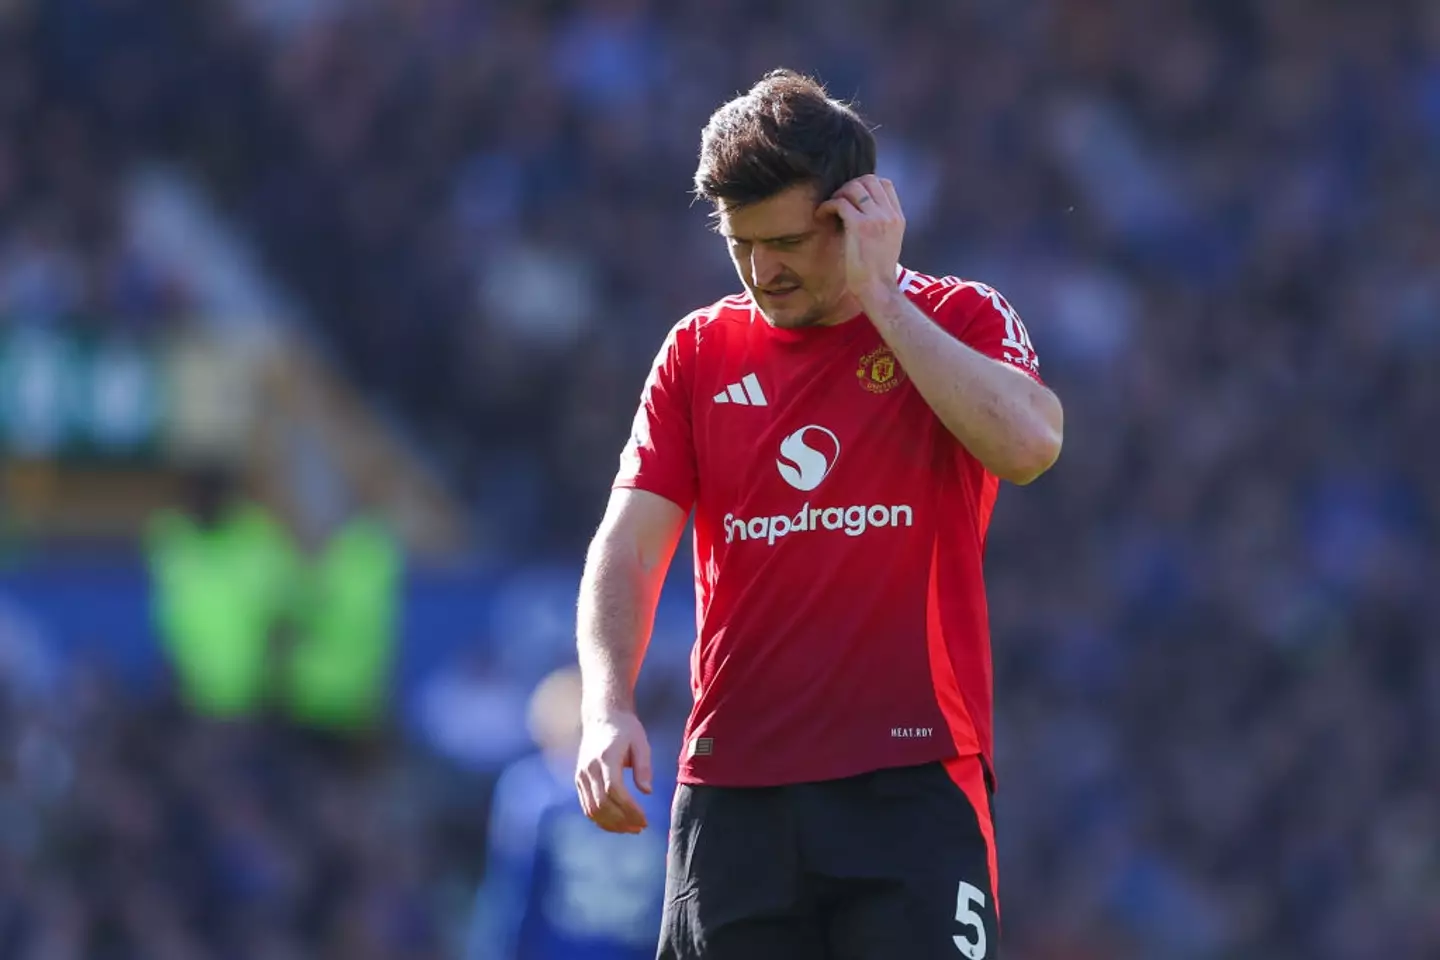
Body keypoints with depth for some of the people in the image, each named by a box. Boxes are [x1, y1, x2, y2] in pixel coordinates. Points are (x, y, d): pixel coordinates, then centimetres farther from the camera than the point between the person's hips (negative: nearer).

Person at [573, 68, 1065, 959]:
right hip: (732, 788, 3)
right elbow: (630, 544, 4)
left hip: (911, 782, -3)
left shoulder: (960, 319, 2)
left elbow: (1029, 443, -19)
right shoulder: (701, 351, 10)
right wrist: (609, 707, -14)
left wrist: (880, 292, -12)